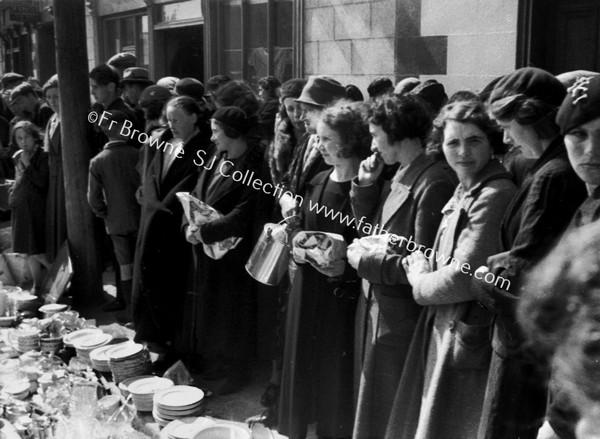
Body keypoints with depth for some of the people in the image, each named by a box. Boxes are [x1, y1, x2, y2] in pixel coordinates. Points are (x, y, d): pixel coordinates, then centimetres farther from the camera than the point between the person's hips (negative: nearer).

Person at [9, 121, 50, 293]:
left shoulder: (43, 156, -10)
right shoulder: (18, 157, 11)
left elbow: (42, 182, -18)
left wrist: (28, 164, -19)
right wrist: (13, 196, 13)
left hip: (36, 208, -7)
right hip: (20, 208, 7)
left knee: (36, 251, -10)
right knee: (28, 251, 10)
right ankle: (37, 285, 20)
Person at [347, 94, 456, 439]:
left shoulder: (435, 184, -20)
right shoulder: (399, 177, 7)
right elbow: (368, 229, 12)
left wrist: (366, 261, -14)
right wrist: (366, 185, -1)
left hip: (400, 318, -8)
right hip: (375, 307, 8)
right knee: (371, 407, 21)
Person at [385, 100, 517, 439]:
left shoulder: (495, 195, -20)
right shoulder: (465, 191, 11)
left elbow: (465, 278, -22)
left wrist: (420, 281, -6)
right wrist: (424, 263, -1)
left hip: (468, 338, -9)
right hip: (443, 330, 9)